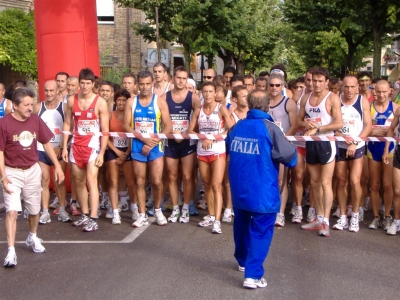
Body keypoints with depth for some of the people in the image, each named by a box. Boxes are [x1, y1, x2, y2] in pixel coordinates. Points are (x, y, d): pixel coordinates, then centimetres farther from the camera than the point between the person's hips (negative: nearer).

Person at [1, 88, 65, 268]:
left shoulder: (36, 120, -3)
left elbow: (46, 143, 7)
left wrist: (57, 166, 4)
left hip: (32, 171, 4)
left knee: (34, 210, 16)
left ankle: (32, 238, 42)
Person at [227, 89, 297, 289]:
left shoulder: (236, 127, 4)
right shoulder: (269, 128, -14)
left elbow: (229, 151, 22)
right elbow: (290, 157, -16)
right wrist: (293, 150, 6)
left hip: (239, 189, 6)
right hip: (262, 191, -6)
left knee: (242, 225, 23)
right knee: (260, 231, 0)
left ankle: (243, 260, 42)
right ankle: (253, 275, -5)